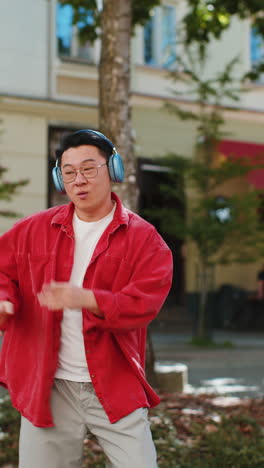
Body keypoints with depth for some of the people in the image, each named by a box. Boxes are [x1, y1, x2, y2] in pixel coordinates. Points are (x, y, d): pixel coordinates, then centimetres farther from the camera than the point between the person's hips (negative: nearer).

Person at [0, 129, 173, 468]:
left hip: (115, 387, -2)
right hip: (47, 388, 2)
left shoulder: (142, 237, -2)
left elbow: (145, 301, -12)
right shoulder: (34, 230, 7)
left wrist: (86, 299, -28)